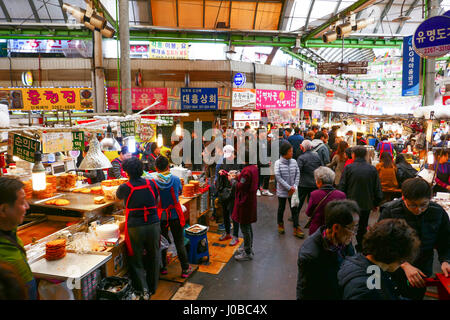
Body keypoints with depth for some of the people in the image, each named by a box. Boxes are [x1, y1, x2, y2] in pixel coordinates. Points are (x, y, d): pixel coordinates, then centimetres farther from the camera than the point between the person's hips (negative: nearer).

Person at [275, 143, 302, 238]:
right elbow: (278, 177, -16)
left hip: (293, 191, 3)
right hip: (282, 191, -3)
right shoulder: (278, 163, -12)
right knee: (281, 208, 13)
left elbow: (297, 174, 1)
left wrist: (294, 187, -10)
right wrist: (289, 188, -17)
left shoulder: (294, 161, -1)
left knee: (294, 209, 5)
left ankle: (296, 228, 15)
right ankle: (280, 225, 35)